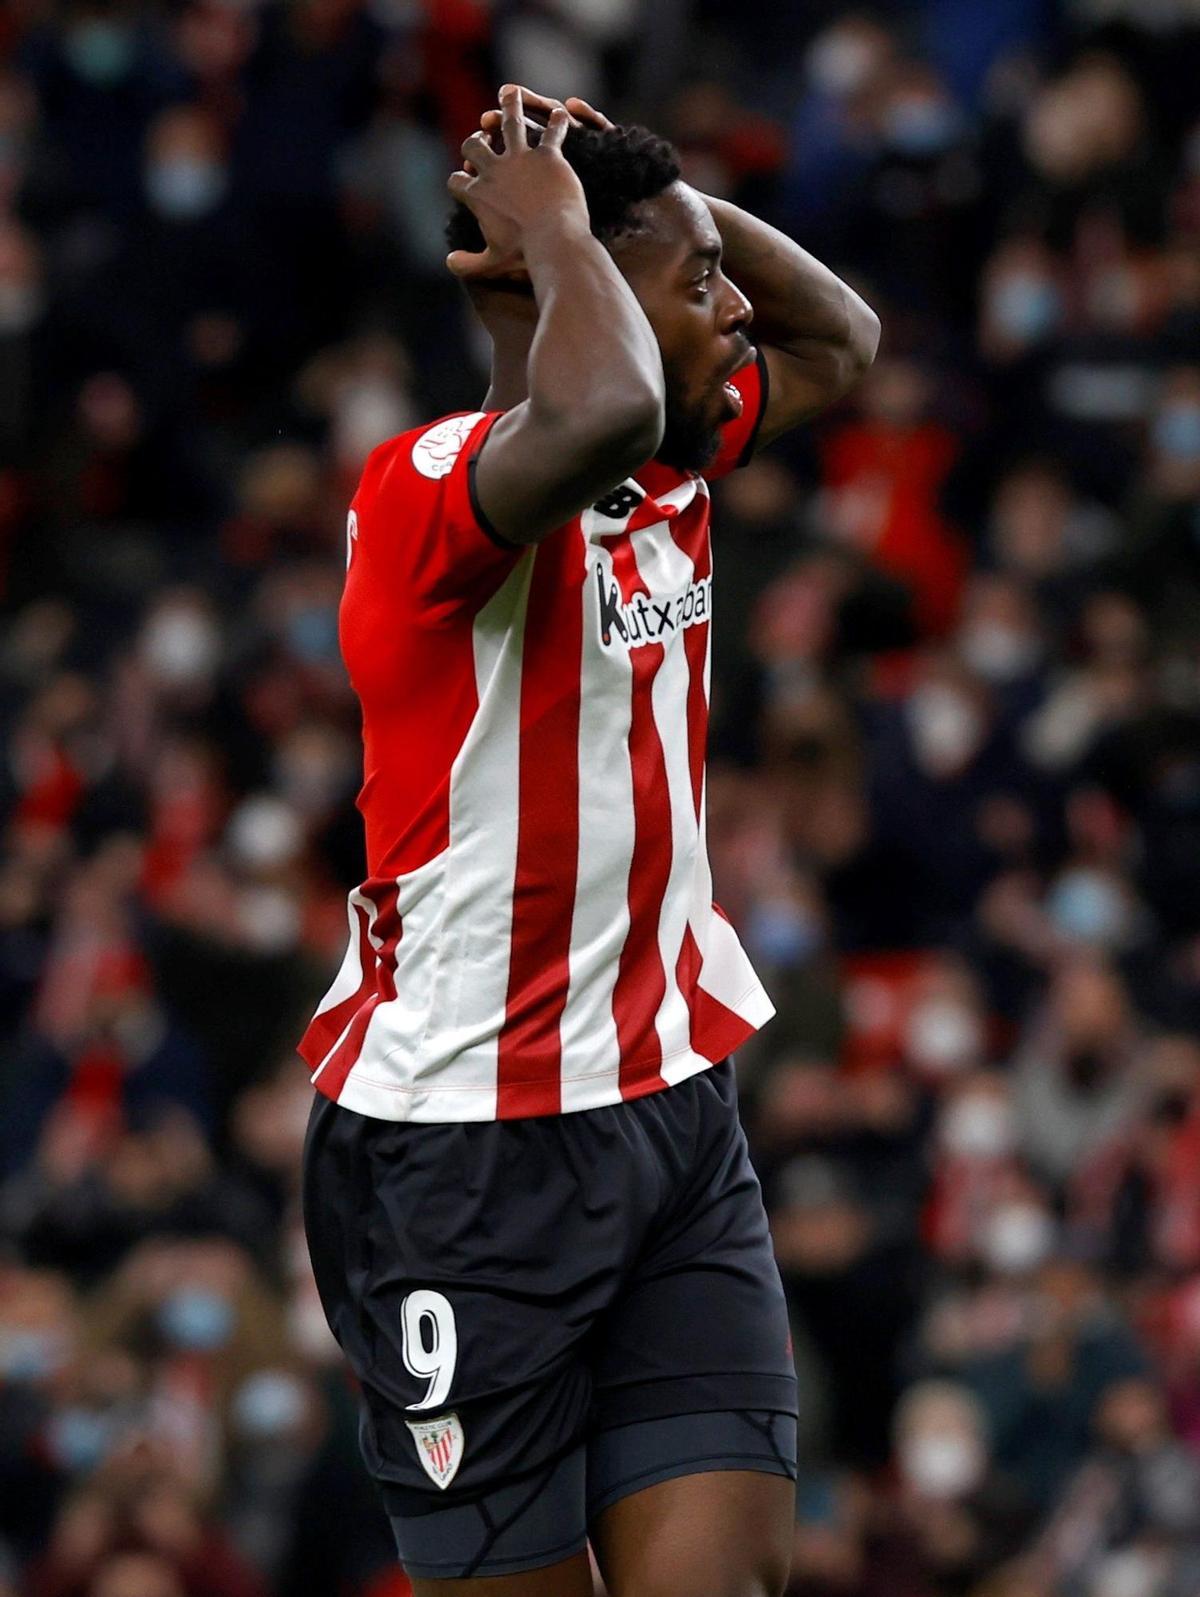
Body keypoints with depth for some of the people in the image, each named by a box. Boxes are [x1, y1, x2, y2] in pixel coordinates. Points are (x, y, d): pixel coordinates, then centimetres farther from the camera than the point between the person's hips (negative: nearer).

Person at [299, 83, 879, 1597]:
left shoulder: (673, 469, 9)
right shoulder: (431, 488, -18)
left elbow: (841, 341, 27)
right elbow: (599, 413, -41)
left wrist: (661, 193, 10)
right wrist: (562, 231, -21)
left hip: (675, 1115, 7)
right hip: (467, 1146, -7)